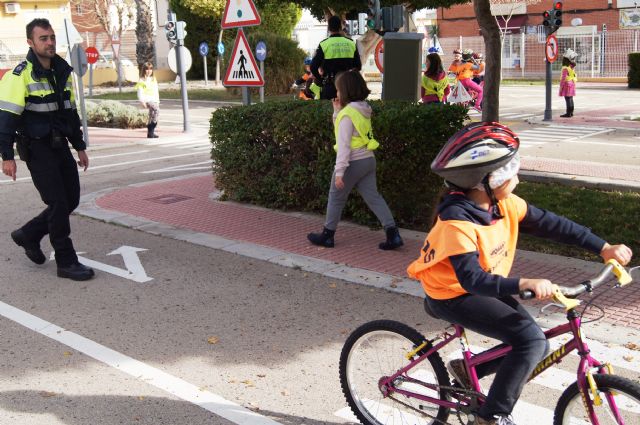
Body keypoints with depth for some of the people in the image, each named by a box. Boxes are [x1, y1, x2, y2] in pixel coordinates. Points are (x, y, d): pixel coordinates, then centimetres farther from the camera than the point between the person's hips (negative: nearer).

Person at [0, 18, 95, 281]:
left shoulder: (62, 72, 10)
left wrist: (79, 146, 19)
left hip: (59, 146, 7)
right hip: (36, 149, -7)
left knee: (71, 200, 8)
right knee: (58, 204, -8)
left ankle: (28, 235, 28)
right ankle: (66, 262, 4)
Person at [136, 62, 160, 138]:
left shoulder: (154, 79, 18)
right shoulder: (142, 80, 0)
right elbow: (140, 92, -6)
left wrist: (158, 101, 16)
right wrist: (142, 101, -15)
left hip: (154, 100, 6)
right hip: (147, 100, -6)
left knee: (152, 116, 6)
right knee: (156, 109, -30)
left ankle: (150, 133, 11)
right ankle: (153, 124, -22)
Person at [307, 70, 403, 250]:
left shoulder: (347, 114, -17)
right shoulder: (362, 109, 9)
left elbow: (344, 145, -20)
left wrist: (339, 172, -20)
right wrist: (337, 111, 11)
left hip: (354, 162, -8)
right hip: (368, 159, 8)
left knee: (336, 197, 8)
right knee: (373, 197, 8)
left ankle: (327, 235, 19)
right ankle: (393, 234, 1)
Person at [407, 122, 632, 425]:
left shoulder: (504, 204, -8)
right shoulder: (457, 222, -29)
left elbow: (549, 223, -4)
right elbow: (472, 280, -35)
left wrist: (603, 248, -8)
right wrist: (525, 284, -47)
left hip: (486, 288, 8)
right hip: (453, 296, -8)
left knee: (535, 346, 4)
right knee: (531, 339, -20)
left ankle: (466, 370, 22)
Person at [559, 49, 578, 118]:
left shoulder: (565, 68, -20)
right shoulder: (573, 67, 7)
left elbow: (563, 78, -21)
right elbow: (575, 76, 14)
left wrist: (561, 86, -14)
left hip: (567, 85, -9)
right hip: (572, 84, 9)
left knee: (568, 99, -6)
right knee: (570, 99, 15)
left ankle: (568, 113, -6)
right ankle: (571, 112, 22)